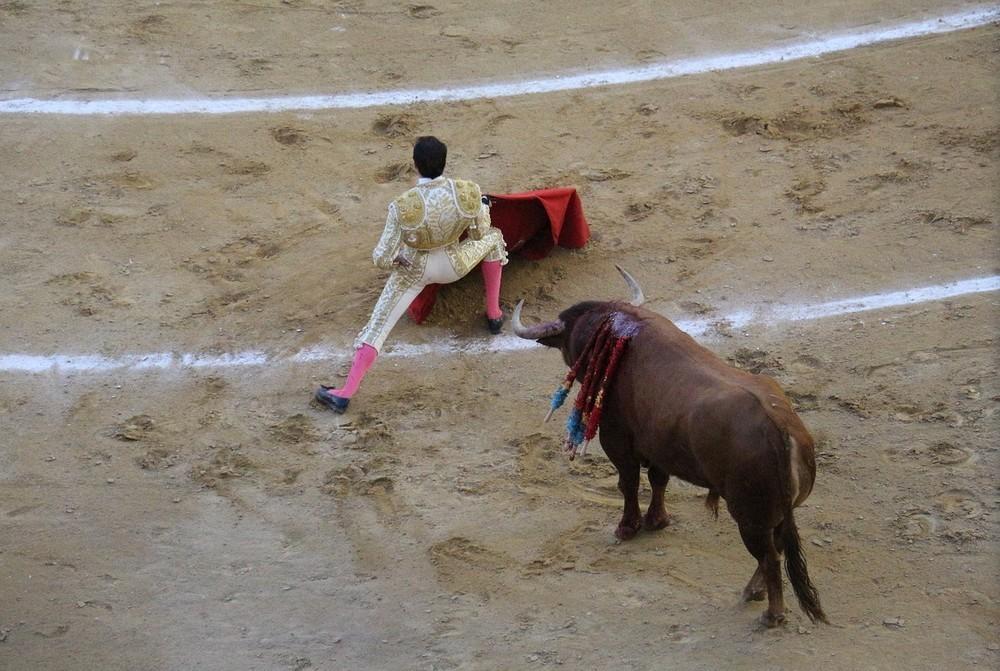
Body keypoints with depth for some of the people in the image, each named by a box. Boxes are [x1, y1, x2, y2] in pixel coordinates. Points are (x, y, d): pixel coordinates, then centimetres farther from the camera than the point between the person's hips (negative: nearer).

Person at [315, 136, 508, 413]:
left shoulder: (403, 206, -33)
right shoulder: (469, 192, -27)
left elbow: (382, 259, -24)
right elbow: (479, 232, -6)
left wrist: (391, 258, 1)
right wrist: (484, 206, 15)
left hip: (413, 268, -1)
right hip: (454, 265, 1)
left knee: (378, 326, 10)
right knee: (493, 237, 29)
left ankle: (345, 393, 4)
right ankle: (494, 314, 36)